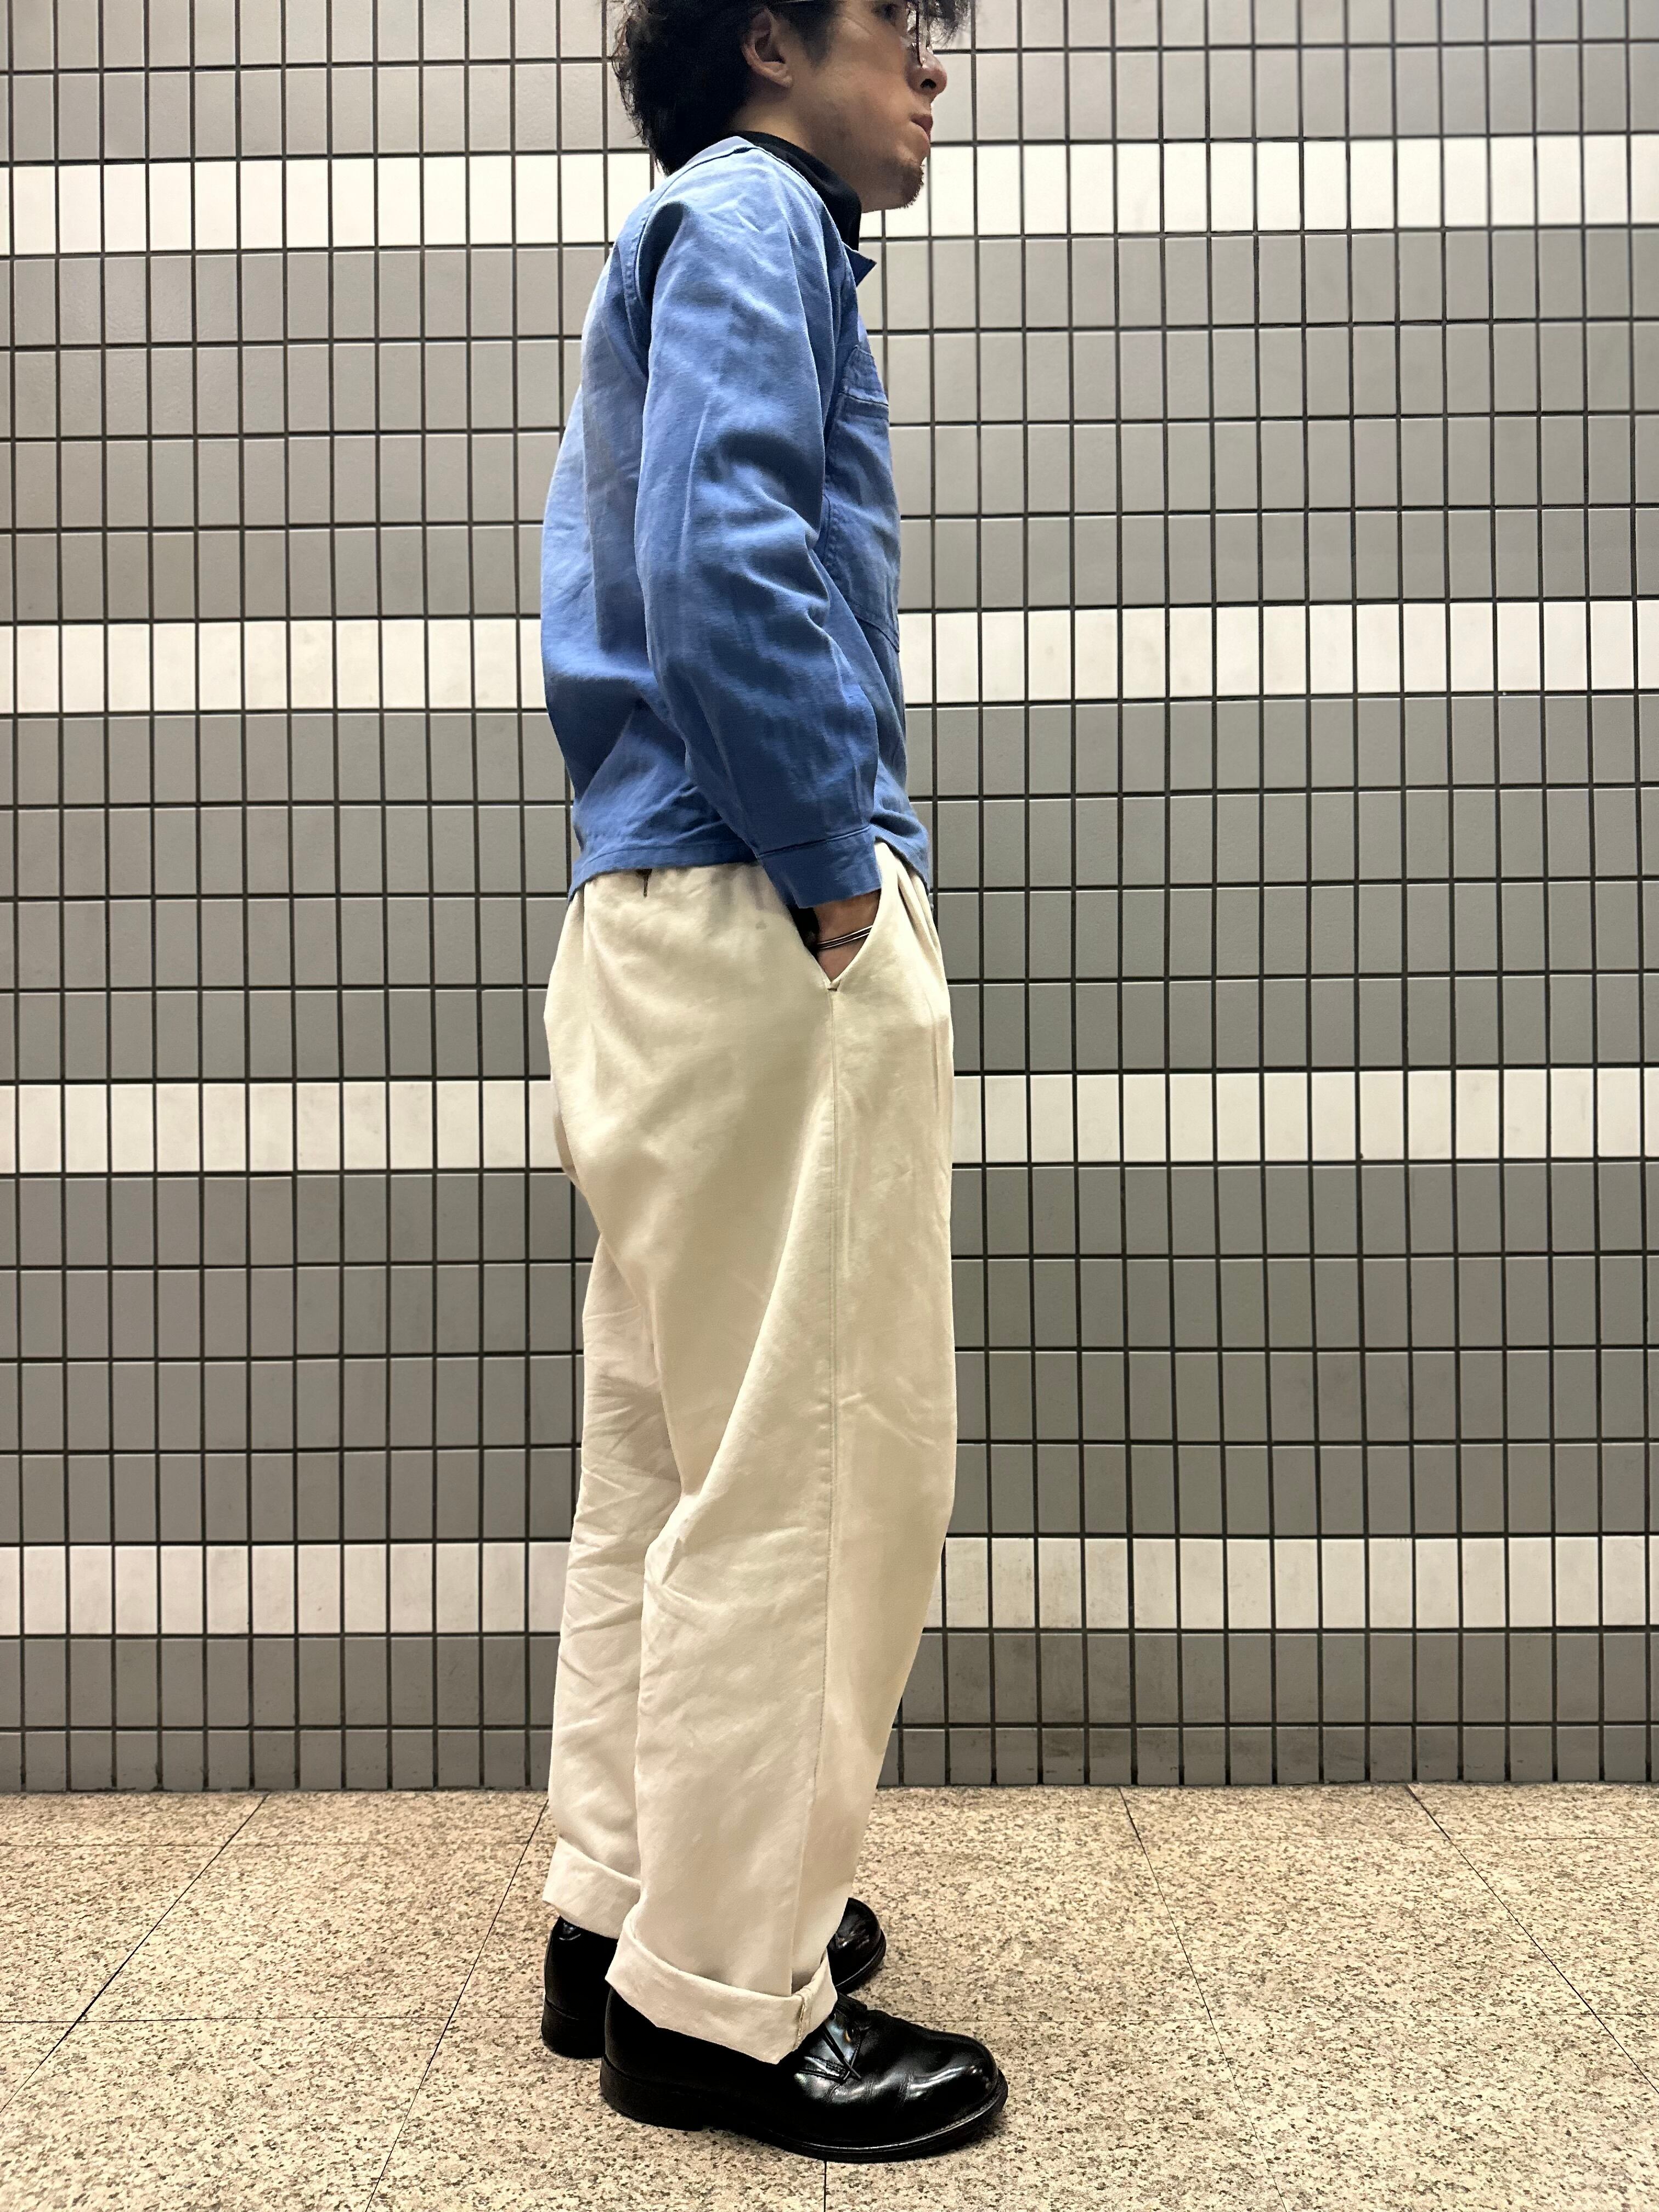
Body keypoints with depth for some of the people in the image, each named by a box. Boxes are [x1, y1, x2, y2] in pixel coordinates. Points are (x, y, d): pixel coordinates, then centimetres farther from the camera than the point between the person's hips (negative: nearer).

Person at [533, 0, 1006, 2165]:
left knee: (670, 1458, 13)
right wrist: (839, 877, -14)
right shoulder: (750, 211, -2)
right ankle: (724, 2002, 8)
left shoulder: (692, 241, 28)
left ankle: (630, 1912, 25)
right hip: (764, 924, -10)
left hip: (664, 920, 10)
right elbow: (724, 554, -19)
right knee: (799, 1473, -5)